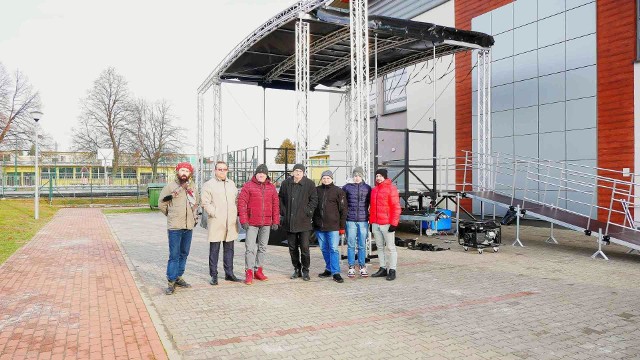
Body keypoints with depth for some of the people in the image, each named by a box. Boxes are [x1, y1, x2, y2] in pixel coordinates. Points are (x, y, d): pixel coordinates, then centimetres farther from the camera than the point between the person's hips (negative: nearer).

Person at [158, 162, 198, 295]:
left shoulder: (191, 188, 13)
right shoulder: (170, 187, -2)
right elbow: (161, 205, 3)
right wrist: (172, 216, 9)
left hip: (189, 226, 5)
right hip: (175, 227, -5)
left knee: (184, 254, 11)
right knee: (174, 255, -6)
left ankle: (178, 277, 22)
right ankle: (171, 282, -1)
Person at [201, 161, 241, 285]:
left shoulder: (231, 184, 15)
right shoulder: (209, 185, -2)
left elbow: (236, 199, 22)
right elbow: (206, 203, -8)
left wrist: (236, 213, 11)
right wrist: (215, 214, -14)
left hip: (230, 223, 5)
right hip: (216, 223, -5)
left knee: (229, 249, 11)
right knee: (214, 250, 1)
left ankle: (229, 273, 20)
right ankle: (213, 275, 10)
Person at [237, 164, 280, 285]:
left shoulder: (271, 187, 8)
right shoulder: (248, 186, -2)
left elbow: (276, 205, 9)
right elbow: (241, 203, -6)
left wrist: (275, 221, 4)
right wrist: (243, 220, -12)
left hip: (266, 223, 4)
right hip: (252, 223, -4)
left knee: (262, 247, 12)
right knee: (250, 248, -6)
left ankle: (258, 270, 23)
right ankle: (249, 273, 0)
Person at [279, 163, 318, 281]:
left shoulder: (309, 184, -3)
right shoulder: (286, 183, 5)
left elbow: (314, 200, 0)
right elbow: (280, 198, 14)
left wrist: (307, 212, -8)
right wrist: (283, 212, 4)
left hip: (303, 222, -3)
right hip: (289, 222, 3)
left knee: (304, 247, -2)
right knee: (293, 248, 11)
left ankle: (305, 271, 12)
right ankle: (297, 269, 25)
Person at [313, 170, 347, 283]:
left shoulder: (338, 191, 0)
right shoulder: (317, 190, 9)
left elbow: (343, 210, 0)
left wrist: (342, 226, -4)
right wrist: (313, 222, 10)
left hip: (333, 227, -4)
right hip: (319, 227, 4)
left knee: (334, 249, -6)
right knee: (324, 249, 12)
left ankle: (335, 272, -2)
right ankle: (329, 269, 24)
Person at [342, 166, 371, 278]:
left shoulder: (367, 188, 6)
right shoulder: (347, 187, 3)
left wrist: (369, 216, 8)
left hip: (363, 220, 1)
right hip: (350, 220, 0)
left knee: (362, 245, 5)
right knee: (351, 245, 2)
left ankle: (362, 267, 14)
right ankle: (351, 267, 10)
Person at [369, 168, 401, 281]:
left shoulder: (391, 188, -6)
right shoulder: (374, 190, 15)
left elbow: (396, 207, -10)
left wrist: (394, 223, -15)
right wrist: (371, 222, 16)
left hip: (387, 224, -7)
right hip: (376, 224, 7)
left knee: (390, 247, -1)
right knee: (380, 247, 12)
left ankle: (392, 270, 4)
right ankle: (383, 269, 20)